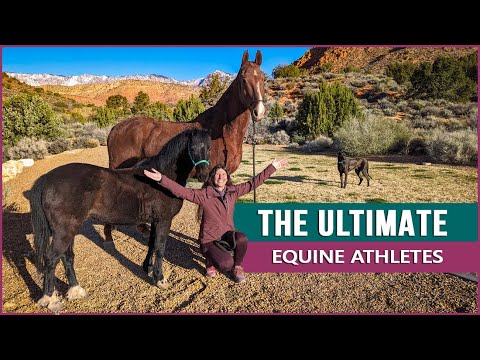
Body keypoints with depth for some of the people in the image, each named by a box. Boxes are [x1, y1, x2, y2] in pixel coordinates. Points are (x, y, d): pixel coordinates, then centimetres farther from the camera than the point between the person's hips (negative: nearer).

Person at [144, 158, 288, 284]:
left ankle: (238, 267, 0)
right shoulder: (204, 195, -14)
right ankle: (211, 261, 12)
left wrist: (272, 167, 1)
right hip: (210, 240, -3)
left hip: (228, 235, 4)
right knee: (226, 264, -27)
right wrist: (161, 179, -38)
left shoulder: (233, 191, -1)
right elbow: (182, 191, -25)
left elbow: (253, 182, 2)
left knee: (242, 239, -31)